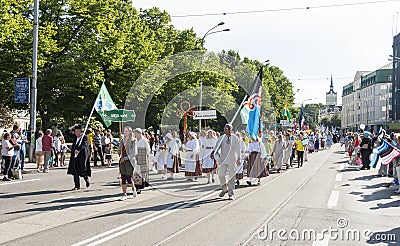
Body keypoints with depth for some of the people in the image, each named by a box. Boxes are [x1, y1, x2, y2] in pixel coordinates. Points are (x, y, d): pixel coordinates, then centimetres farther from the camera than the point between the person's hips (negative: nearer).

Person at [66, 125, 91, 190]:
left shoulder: (85, 137, -6)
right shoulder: (75, 137, 11)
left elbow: (83, 145, -21)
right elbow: (68, 132, 17)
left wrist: (78, 150, -37)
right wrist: (73, 127, 5)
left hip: (82, 156, -5)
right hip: (75, 156, 5)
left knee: (82, 170, -2)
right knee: (75, 171, 2)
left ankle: (87, 180, 27)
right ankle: (77, 186, 7)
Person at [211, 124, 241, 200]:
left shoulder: (235, 138, 0)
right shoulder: (222, 138, 5)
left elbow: (238, 149, 0)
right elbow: (217, 146, -3)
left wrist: (238, 159, -5)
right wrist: (213, 152, -21)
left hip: (232, 160, -2)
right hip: (223, 160, 2)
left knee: (231, 177, 0)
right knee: (221, 175, -4)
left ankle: (231, 193, 10)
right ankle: (224, 189, 22)